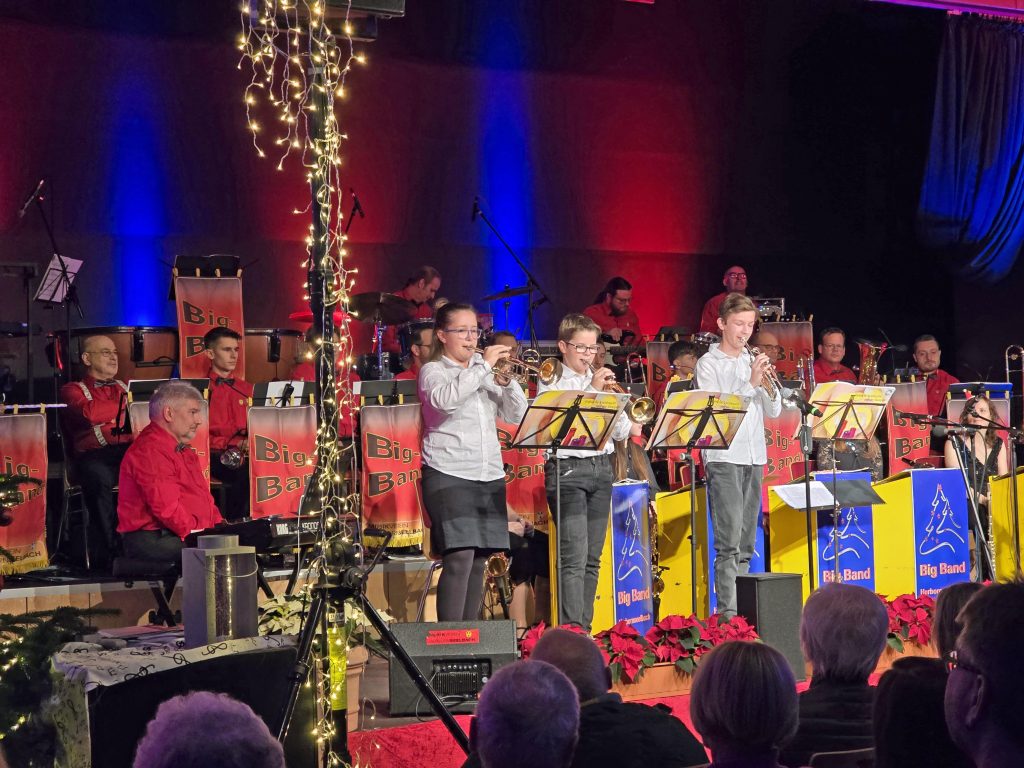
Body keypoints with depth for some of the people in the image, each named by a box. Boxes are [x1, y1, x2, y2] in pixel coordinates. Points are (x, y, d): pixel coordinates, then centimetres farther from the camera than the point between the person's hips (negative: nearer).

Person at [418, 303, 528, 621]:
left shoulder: (485, 371, 16)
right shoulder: (433, 371, 1)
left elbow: (517, 415, 10)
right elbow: (444, 399, -23)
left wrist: (506, 381, -7)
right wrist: (484, 366, -20)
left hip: (490, 476, 6)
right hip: (449, 475, -6)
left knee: (478, 560, 6)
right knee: (460, 558, -15)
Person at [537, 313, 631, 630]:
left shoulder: (603, 382, 16)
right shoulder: (551, 382, 2)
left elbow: (622, 433, 13)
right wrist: (591, 390, -15)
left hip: (601, 467, 6)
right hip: (567, 469, -6)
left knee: (592, 559, 7)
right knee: (574, 558, -15)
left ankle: (584, 628, 12)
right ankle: (571, 629, -18)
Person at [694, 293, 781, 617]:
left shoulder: (753, 361, 15)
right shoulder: (709, 363, 0)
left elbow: (774, 411, 12)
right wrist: (751, 383, -15)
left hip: (754, 456, 6)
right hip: (723, 456, -6)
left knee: (746, 541, 8)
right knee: (729, 540, -12)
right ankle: (727, 611, -13)